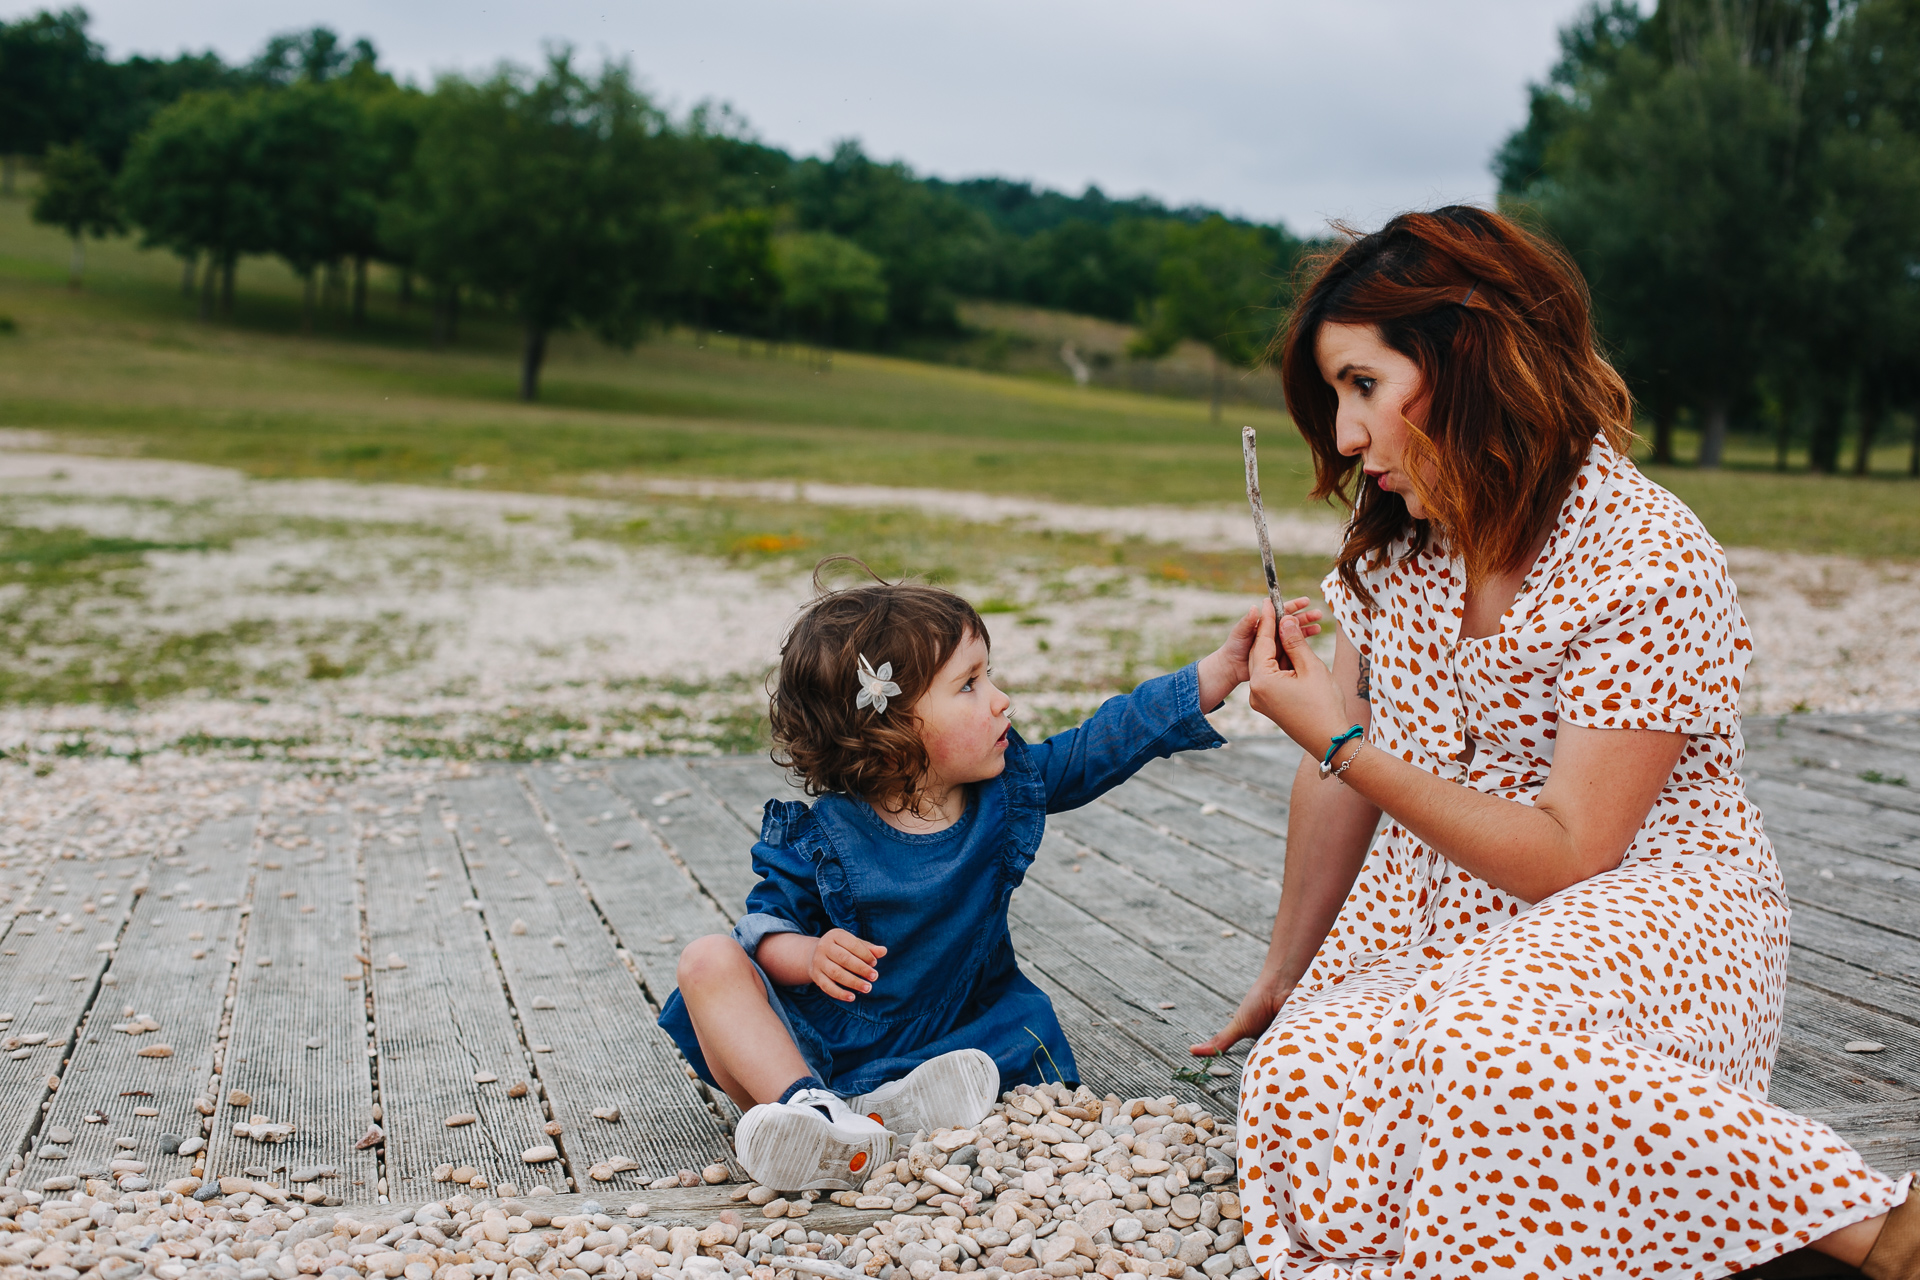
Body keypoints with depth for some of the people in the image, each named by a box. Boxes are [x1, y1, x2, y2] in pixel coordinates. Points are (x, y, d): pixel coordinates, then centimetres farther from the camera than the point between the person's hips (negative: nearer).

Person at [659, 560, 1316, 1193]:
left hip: (946, 1041, 3)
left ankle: (891, 1108, -33)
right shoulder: (821, 837, -18)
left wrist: (1227, 664, -11)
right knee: (709, 960, -25)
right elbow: (769, 918, -10)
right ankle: (808, 1105, -43)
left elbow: (1113, 738, -6)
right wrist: (810, 954, -35)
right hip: (822, 1039, -3)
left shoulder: (1007, 787, -7)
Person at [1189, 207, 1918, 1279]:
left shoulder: (1651, 565, -17)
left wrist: (1340, 739, -17)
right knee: (1311, 1069, -27)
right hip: (1437, 912, 6)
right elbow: (1345, 769, 12)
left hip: (1641, 902, -5)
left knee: (1492, 1049, -39)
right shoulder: (1398, 542, 4)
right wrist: (1287, 972, 18)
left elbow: (1564, 856, -18)